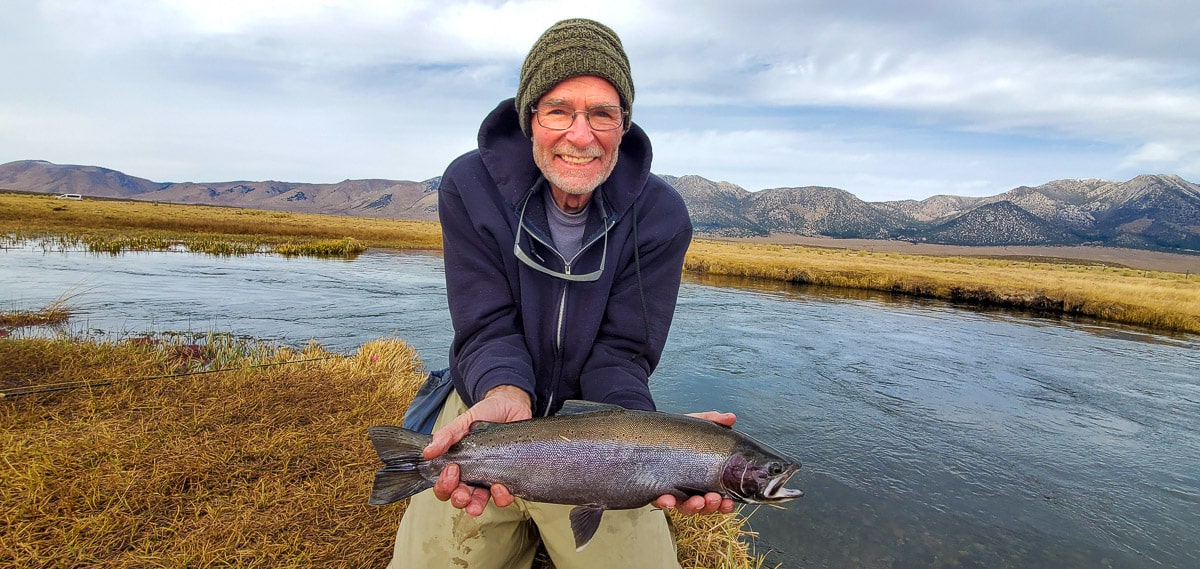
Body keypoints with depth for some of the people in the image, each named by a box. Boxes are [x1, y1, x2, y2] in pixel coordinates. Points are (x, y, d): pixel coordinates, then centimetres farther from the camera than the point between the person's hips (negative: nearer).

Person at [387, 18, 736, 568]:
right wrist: (506, 395, -37)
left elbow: (620, 352, -14)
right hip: (485, 404, 0)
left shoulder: (660, 215, -13)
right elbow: (488, 330, -15)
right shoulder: (470, 187, -13)